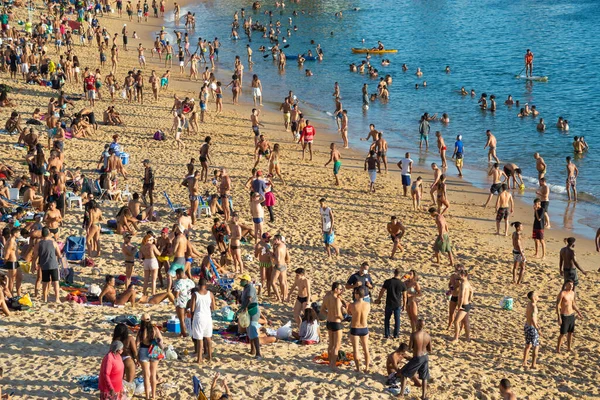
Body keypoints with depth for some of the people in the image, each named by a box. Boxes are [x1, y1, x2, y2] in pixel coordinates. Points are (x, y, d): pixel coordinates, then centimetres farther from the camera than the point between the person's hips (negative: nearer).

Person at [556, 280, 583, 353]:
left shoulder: (572, 293, 4)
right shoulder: (562, 293, -19)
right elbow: (557, 305, -18)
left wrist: (578, 312, 16)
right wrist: (559, 318, -21)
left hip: (572, 315, 7)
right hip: (564, 316, -7)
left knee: (570, 332, 15)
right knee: (563, 334, -1)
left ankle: (569, 348, 29)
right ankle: (558, 349, 14)